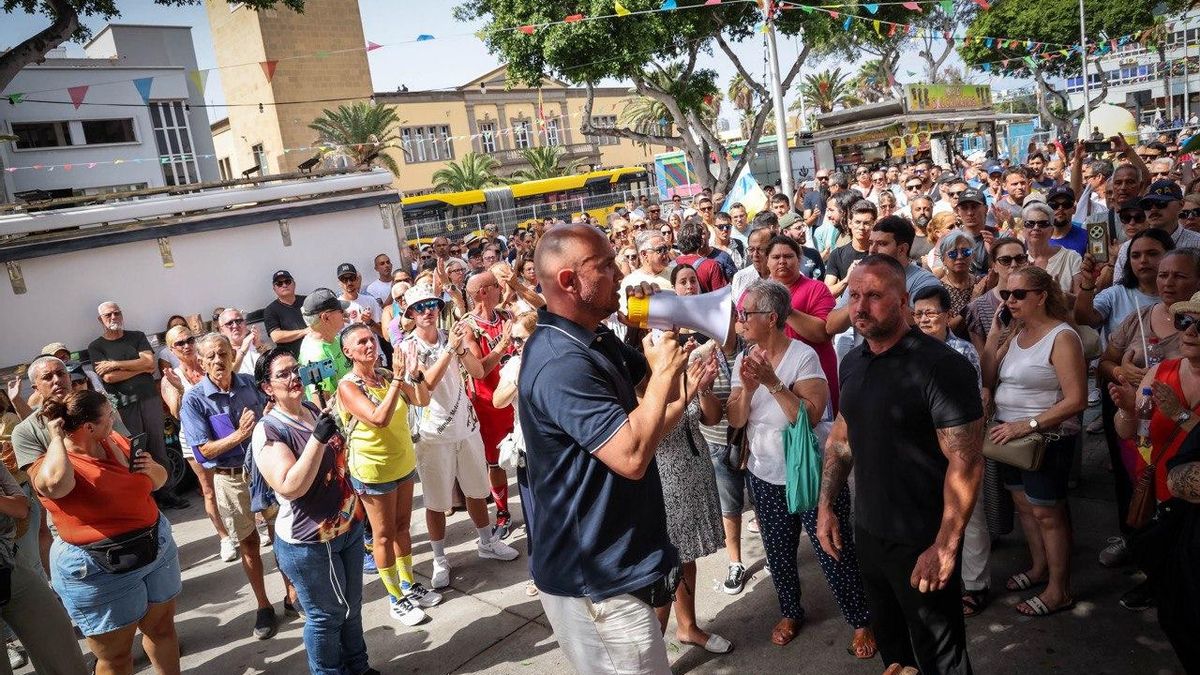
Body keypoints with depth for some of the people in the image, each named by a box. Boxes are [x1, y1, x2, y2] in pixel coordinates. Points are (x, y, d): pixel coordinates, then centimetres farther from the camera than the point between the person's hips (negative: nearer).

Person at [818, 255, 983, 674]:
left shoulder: (941, 366, -19)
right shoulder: (852, 363, 3)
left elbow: (966, 463, -21)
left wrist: (945, 548, -22)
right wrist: (826, 506, 8)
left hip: (922, 544, -6)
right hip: (867, 533, 6)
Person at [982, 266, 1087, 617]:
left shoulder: (1062, 337, -16)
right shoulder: (1014, 332, 7)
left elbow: (1076, 400, -21)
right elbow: (988, 381, 4)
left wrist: (1028, 425, -25)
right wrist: (993, 337, -4)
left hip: (1046, 438, -7)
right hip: (1010, 434, 7)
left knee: (1046, 511, 3)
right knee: (1024, 503, 17)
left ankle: (1059, 590, 17)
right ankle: (1039, 567, 36)